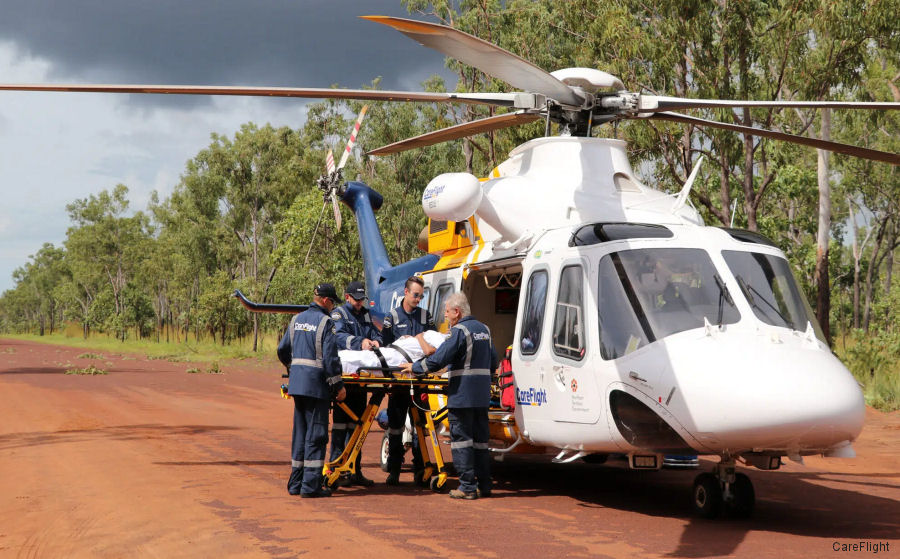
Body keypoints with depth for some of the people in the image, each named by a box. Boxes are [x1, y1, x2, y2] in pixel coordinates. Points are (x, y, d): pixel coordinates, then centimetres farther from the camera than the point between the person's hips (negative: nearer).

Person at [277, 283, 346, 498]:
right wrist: (337, 385, -9)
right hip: (316, 383, -7)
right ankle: (311, 485, -4)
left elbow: (283, 350, 20)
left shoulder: (297, 320, 13)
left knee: (300, 430, 14)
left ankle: (296, 483, 17)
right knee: (316, 433, -3)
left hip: (296, 382, 7)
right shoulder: (325, 322, -9)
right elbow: (330, 357, -14)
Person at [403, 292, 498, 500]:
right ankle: (484, 485, 14)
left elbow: (439, 359, -17)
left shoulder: (459, 331, -12)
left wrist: (415, 367, -6)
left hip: (462, 395, -8)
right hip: (482, 396, 8)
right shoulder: (484, 330, 14)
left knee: (461, 439, -3)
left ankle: (467, 487, -4)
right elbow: (493, 362, 20)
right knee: (480, 439, 12)